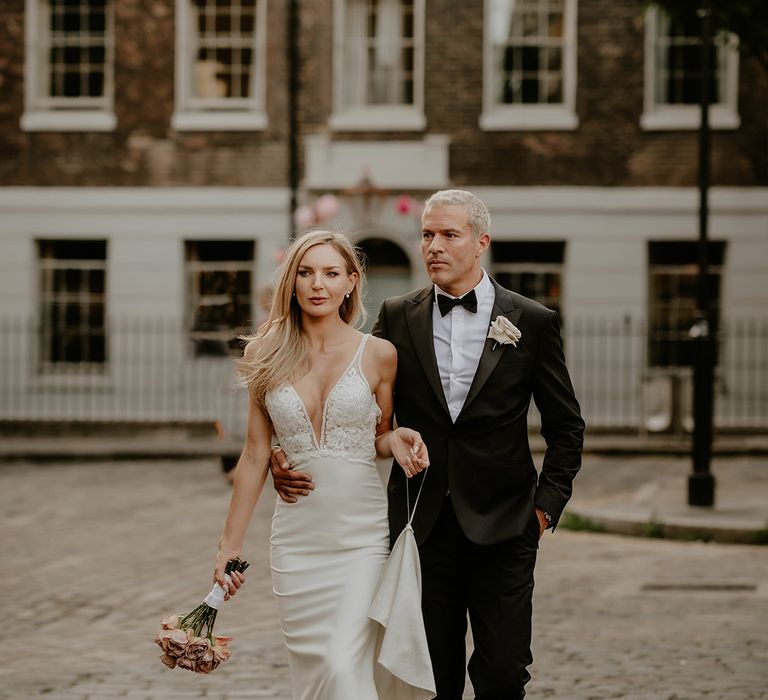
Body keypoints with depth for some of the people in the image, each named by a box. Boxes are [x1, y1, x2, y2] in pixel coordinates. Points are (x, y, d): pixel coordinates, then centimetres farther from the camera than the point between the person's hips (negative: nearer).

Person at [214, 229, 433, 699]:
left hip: (362, 535, -3)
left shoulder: (378, 355, -2)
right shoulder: (269, 357, 4)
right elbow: (255, 454, 9)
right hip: (297, 537, 3)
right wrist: (231, 543, 10)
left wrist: (396, 441, -12)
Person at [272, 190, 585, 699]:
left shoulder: (532, 323, 1)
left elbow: (566, 428, 7)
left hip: (500, 526, -2)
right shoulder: (398, 319, 5)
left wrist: (547, 504, -3)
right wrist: (289, 455, -12)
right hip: (423, 524, 2)